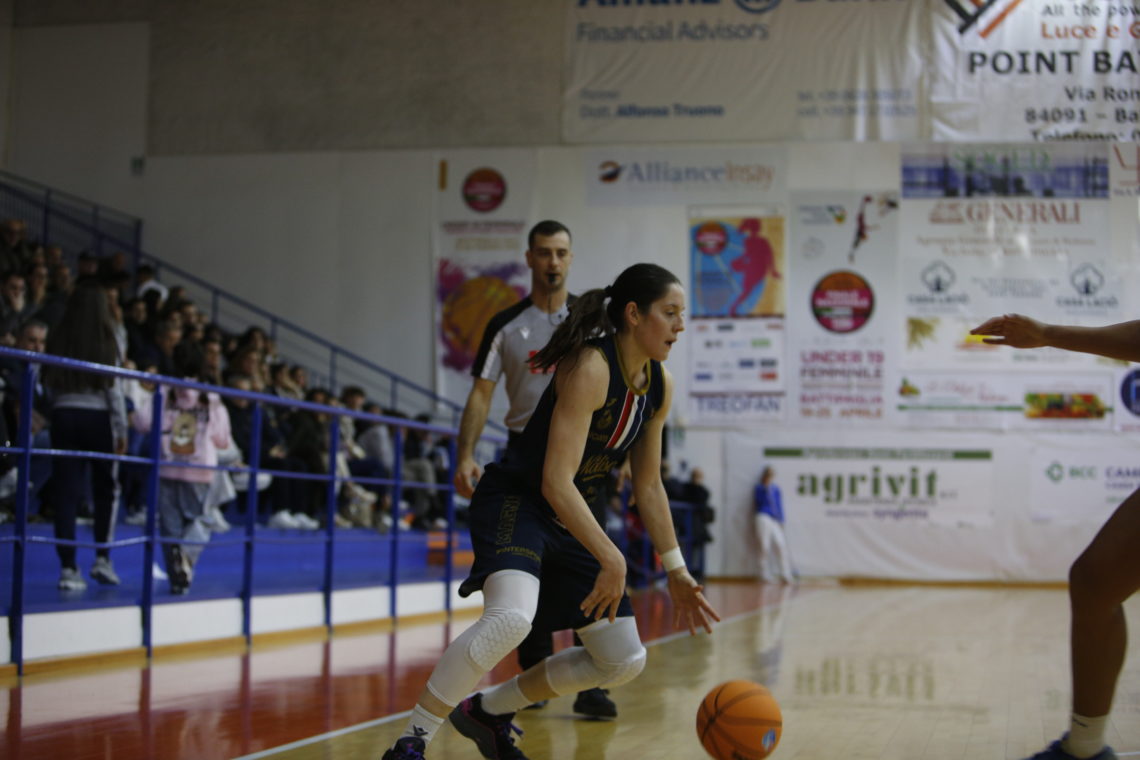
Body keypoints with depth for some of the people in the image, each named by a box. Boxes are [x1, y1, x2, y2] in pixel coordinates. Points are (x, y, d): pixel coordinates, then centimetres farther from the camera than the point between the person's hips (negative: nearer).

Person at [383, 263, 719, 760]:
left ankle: (488, 711, 22)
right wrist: (611, 559, -26)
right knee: (512, 616, -38)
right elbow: (556, 483, -27)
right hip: (513, 501, -9)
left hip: (567, 519, 9)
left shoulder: (660, 386, 3)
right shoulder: (590, 368, -22)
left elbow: (648, 486, 13)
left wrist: (676, 572, 12)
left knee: (625, 661, 9)